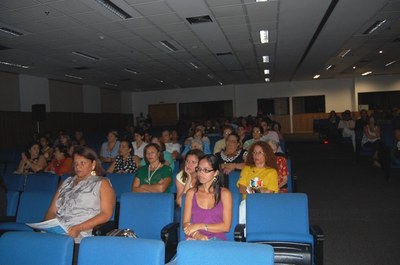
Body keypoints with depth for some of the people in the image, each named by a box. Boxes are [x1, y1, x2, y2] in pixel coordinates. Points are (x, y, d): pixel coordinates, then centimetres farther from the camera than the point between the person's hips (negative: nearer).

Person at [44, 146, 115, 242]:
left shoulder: (102, 183, 10)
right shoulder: (67, 182, 25)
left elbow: (106, 214, -2)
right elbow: (52, 210, 22)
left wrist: (79, 228, -13)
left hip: (82, 234, -5)